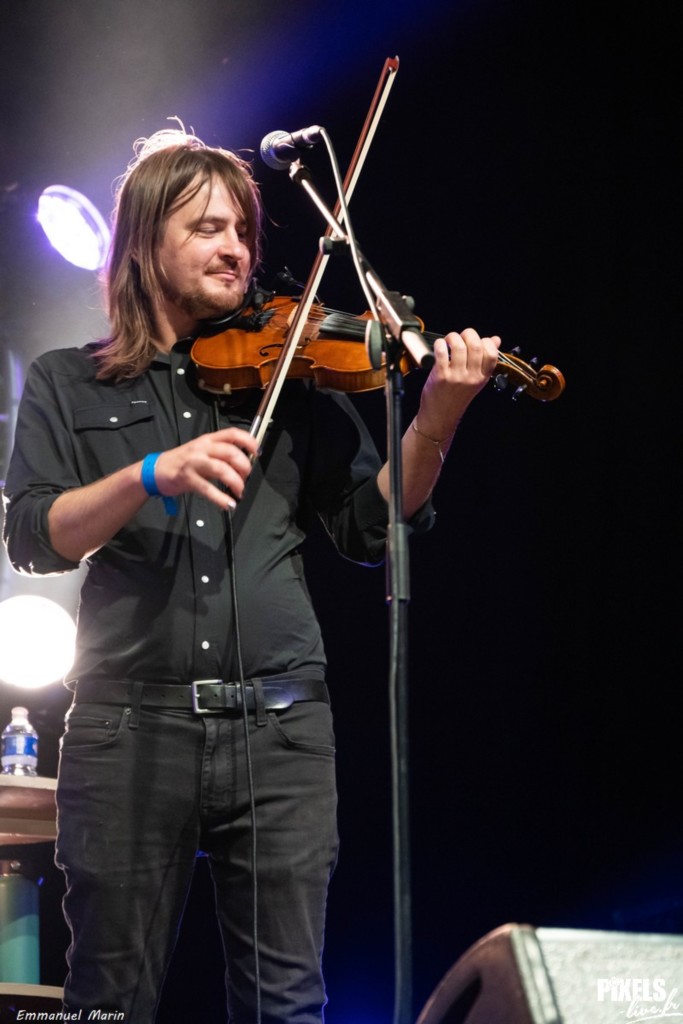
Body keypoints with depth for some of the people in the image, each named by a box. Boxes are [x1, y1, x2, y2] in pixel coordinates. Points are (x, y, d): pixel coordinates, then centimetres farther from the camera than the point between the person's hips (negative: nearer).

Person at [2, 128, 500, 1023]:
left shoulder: (293, 379, 13)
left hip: (280, 724, 1)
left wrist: (434, 425, -9)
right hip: (129, 726, -1)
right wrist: (153, 475, -19)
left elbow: (369, 529, 7)